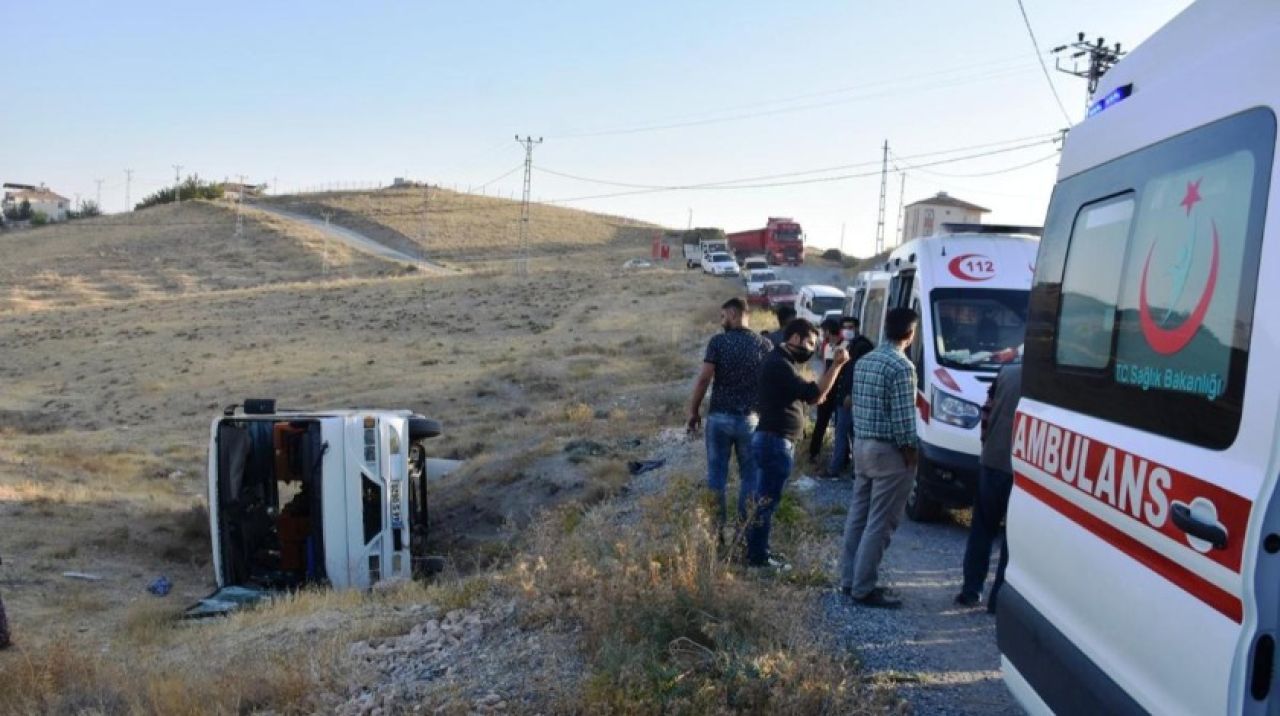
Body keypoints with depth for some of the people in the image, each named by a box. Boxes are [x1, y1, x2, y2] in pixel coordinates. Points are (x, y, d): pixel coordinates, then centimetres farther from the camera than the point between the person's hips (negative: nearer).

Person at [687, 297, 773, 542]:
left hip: (719, 416, -1)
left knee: (717, 474, 8)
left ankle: (717, 529, 11)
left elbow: (704, 378, -10)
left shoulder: (717, 342, -6)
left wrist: (694, 410, 0)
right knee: (750, 475, 11)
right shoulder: (764, 343, 1)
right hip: (751, 418, 1)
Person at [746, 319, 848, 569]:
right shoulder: (779, 364, -18)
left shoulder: (782, 362, 17)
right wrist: (836, 365, -24)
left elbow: (805, 395, 20)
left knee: (764, 499, 16)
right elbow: (814, 394, -25)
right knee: (766, 500, -4)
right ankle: (758, 556, 2)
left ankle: (758, 550, 25)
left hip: (775, 439, 11)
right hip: (776, 441, -11)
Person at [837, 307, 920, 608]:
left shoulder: (864, 361, 11)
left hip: (862, 446, 9)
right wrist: (911, 456, -10)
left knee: (858, 516, 14)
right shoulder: (901, 366, -16)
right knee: (880, 523, -3)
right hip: (888, 451, -9)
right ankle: (863, 588, 1)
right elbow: (903, 419, -18)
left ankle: (849, 579, 21)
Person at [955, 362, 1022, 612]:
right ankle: (1000, 598, 9)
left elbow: (986, 412, 6)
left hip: (991, 462, 4)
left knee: (982, 529, 15)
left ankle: (970, 591, 19)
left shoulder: (1007, 372, 4)